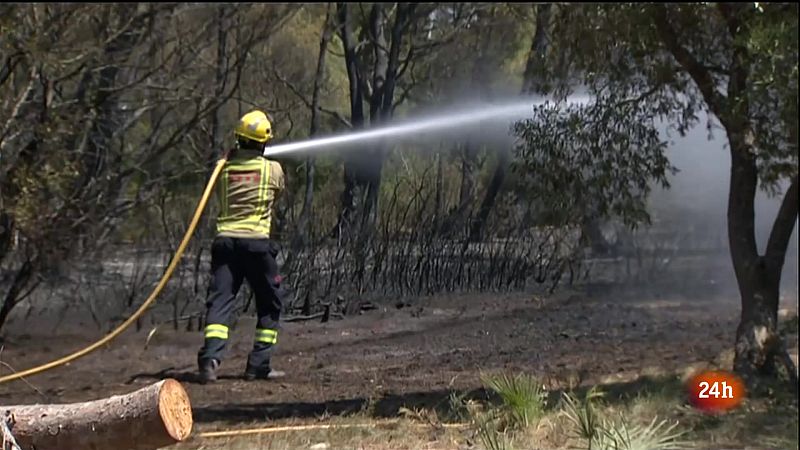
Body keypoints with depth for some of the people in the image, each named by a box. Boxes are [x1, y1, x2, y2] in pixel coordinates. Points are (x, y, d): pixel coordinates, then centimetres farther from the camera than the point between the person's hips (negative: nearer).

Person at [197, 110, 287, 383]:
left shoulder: (224, 168, 7)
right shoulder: (272, 169, 2)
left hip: (225, 240, 2)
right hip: (256, 241, -2)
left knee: (220, 301, -1)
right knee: (270, 305, 11)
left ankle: (210, 358, -19)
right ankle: (258, 365, 10)